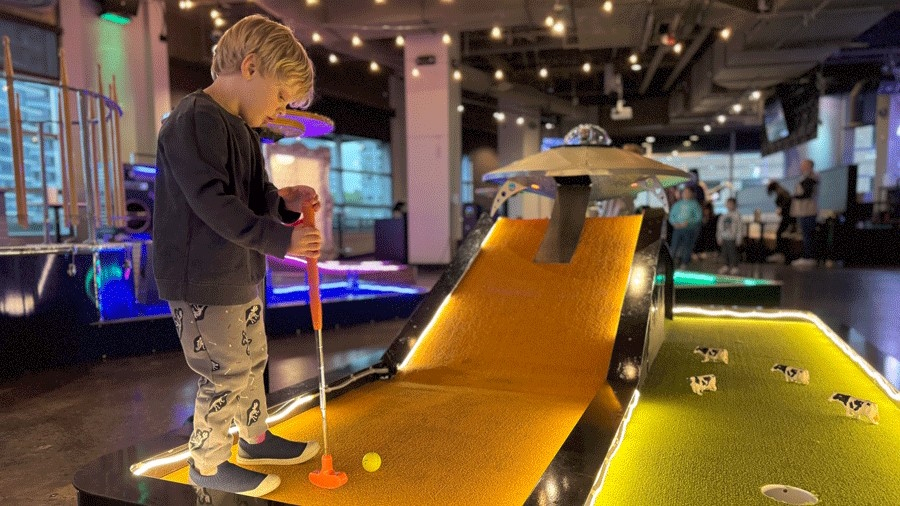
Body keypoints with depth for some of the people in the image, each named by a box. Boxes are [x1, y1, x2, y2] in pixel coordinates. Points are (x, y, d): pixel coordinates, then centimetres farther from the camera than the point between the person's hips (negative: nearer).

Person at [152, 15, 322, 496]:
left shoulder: (238, 126, 12)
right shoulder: (195, 120, -20)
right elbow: (214, 204, -27)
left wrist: (282, 201, -4)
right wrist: (281, 240, -26)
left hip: (241, 273, 10)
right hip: (203, 281, -10)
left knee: (252, 361, 21)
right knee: (226, 376, 2)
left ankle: (254, 438, 41)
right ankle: (207, 464, 24)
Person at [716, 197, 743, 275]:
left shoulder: (737, 215, -6)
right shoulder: (723, 216, 8)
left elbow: (740, 228, -6)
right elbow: (719, 227, 13)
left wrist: (739, 239, -7)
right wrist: (719, 238, 11)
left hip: (732, 239, -5)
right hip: (724, 238, 5)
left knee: (732, 252, -1)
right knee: (724, 252, 10)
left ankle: (734, 266, 12)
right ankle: (726, 266, 24)